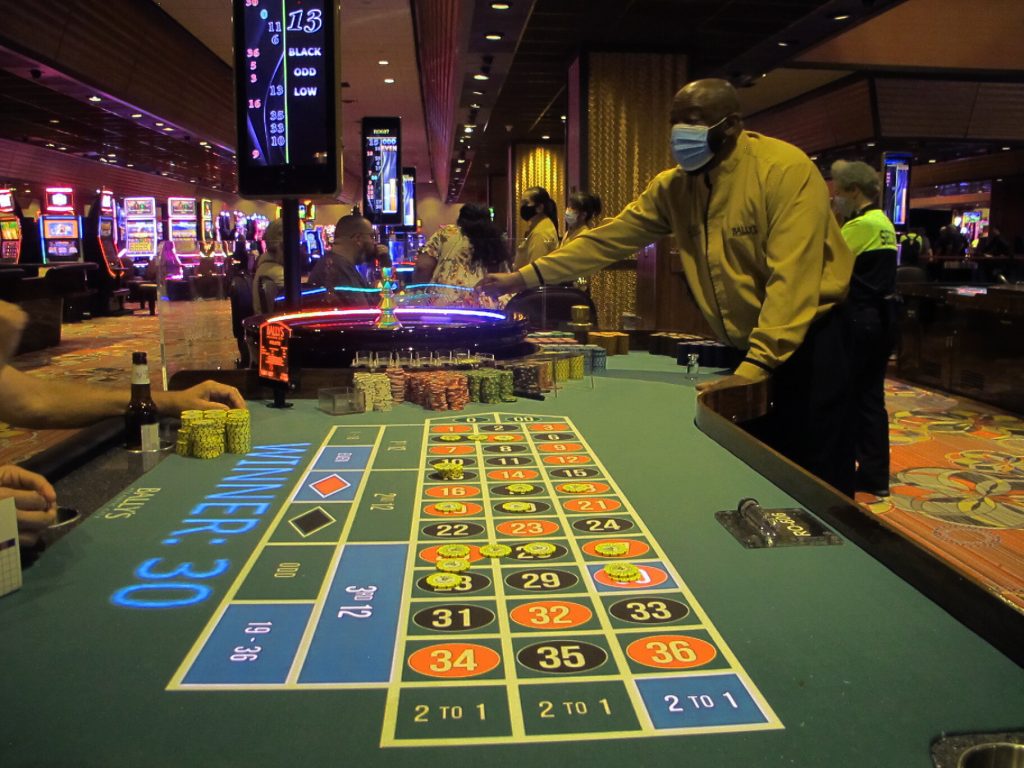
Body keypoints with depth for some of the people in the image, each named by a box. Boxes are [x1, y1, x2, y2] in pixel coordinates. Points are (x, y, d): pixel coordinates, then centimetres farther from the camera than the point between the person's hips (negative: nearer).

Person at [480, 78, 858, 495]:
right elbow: (608, 239, 0)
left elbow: (793, 276, -27)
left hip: (807, 341, -5)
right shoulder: (673, 186, 0)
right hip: (744, 347, 6)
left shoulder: (785, 170, -19)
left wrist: (756, 366, -34)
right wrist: (524, 277, -5)